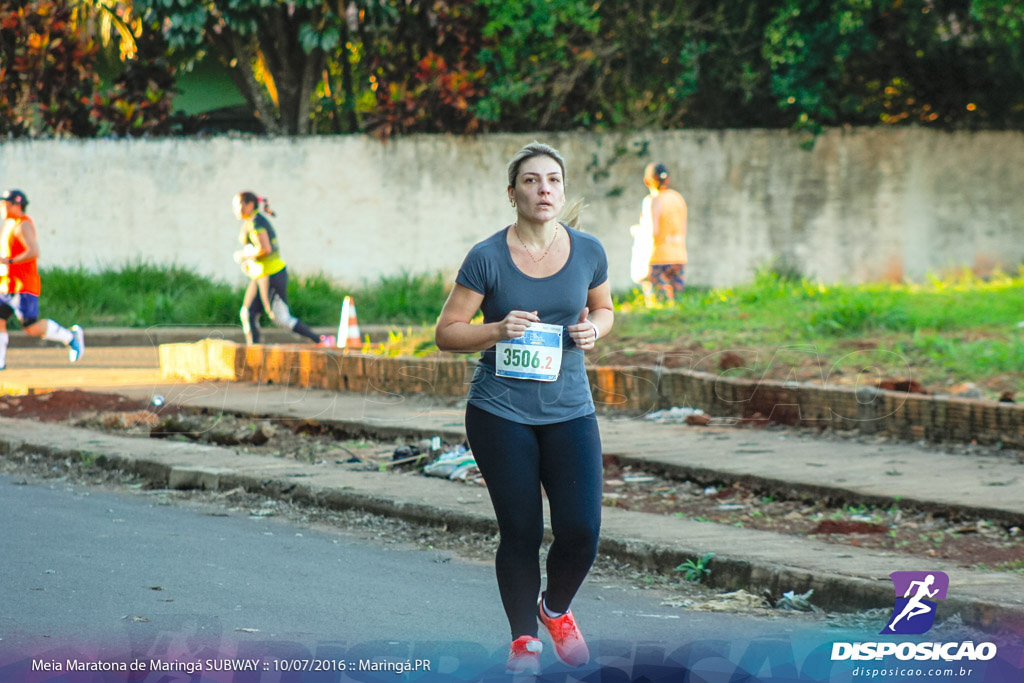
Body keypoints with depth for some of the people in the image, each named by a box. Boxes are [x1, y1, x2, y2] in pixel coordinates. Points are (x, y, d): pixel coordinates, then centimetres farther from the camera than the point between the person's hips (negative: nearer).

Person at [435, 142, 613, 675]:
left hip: (569, 408, 2)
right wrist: (497, 330, -20)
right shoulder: (487, 258, -8)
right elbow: (446, 332, -3)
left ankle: (555, 610, 24)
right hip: (501, 413, -2)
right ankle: (523, 639, 21)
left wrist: (592, 328, -4)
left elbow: (603, 309, 19)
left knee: (581, 530, -8)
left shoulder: (588, 251, 1)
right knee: (521, 533, -1)